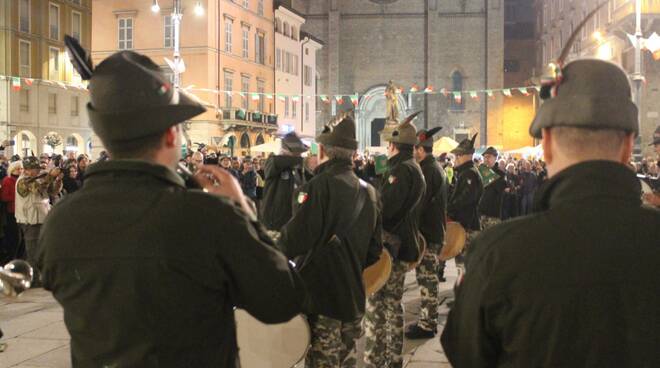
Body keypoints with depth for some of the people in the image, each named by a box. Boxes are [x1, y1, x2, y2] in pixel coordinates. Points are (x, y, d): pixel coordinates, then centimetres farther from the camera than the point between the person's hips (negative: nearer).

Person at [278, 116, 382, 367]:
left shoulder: (318, 187, -16)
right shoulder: (368, 191, 8)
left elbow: (293, 241, -22)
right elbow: (375, 249, 12)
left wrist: (276, 251, -2)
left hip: (321, 298, -7)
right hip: (354, 298, 7)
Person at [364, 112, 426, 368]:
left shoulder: (400, 170, -17)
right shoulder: (415, 169, 15)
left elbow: (386, 208, -24)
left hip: (389, 245, -10)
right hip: (406, 245, 10)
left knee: (376, 306, -5)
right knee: (393, 304, 16)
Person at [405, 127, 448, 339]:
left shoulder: (428, 171, -18)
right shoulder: (435, 167, 15)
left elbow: (419, 204, -22)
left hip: (427, 234, -10)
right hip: (435, 231, 10)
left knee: (427, 279, -4)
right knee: (428, 278, 15)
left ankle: (427, 325, 3)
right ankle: (428, 320, 24)